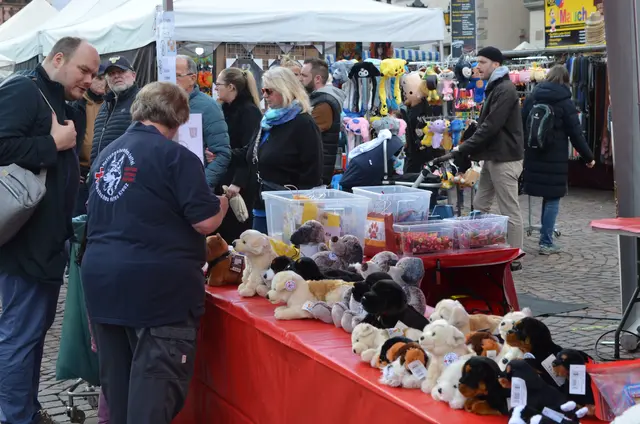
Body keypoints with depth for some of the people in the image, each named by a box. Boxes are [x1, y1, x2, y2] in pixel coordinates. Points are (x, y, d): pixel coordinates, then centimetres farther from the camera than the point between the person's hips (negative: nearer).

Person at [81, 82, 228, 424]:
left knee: (116, 379, 15)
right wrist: (223, 201, 8)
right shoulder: (176, 156, -9)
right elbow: (206, 222, -12)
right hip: (156, 283, -7)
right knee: (156, 380, -4)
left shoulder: (108, 153, 14)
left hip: (101, 276, 7)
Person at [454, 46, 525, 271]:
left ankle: (515, 258, 3)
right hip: (492, 157, 10)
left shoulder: (505, 90, -15)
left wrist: (463, 148, -19)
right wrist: (469, 149, 11)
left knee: (510, 210, -3)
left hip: (505, 158, -10)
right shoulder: (494, 88, 18)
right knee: (480, 206, 13)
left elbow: (491, 127, -22)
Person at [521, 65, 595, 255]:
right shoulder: (565, 102, -6)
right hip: (555, 158, -4)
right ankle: (546, 242, 3)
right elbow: (576, 133, -5)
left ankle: (545, 238, 17)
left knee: (547, 196, 15)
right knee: (552, 199, 2)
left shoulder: (531, 98, 6)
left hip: (534, 156, 4)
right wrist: (588, 156, 4)